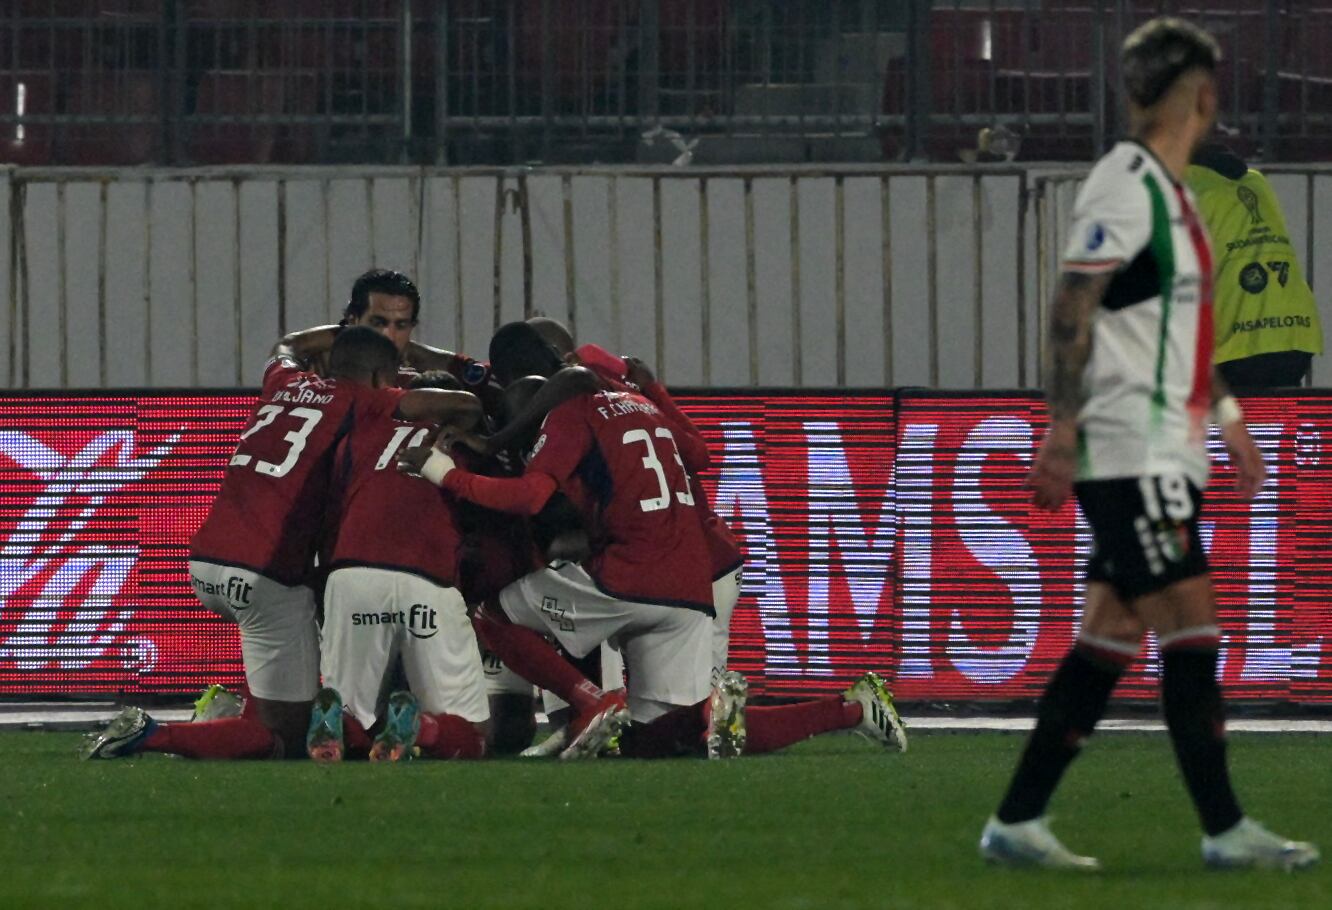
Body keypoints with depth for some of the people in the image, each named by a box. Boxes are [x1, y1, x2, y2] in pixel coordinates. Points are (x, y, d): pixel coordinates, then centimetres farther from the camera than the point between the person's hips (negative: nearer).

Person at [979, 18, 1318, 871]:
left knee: (1112, 637, 7)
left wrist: (1228, 415, 27)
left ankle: (1018, 822, 9)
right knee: (1192, 630, -8)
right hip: (1132, 456, -10)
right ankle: (1225, 830, -6)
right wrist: (1064, 431, -20)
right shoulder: (1125, 186, -12)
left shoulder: (1171, 193, 17)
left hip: (1164, 454, 10)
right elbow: (1073, 310, -17)